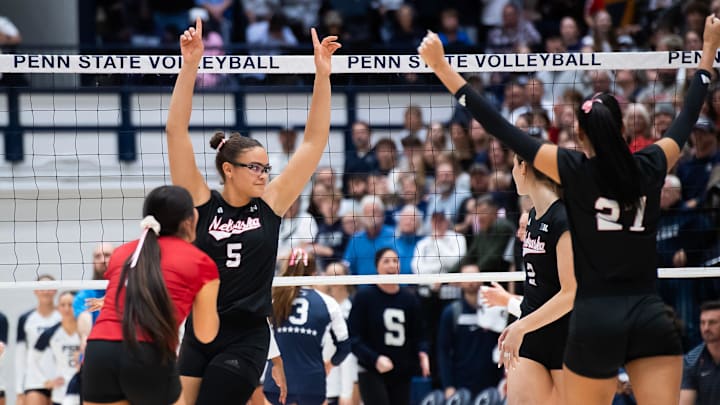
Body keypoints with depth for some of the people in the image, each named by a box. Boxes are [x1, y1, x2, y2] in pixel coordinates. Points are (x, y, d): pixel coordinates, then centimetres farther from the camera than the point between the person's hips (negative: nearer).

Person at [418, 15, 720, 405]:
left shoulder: (574, 171, -5)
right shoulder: (649, 168, 4)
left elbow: (502, 129, -4)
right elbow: (687, 119, 21)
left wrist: (441, 67, -1)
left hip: (596, 318, -2)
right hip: (652, 318, 2)